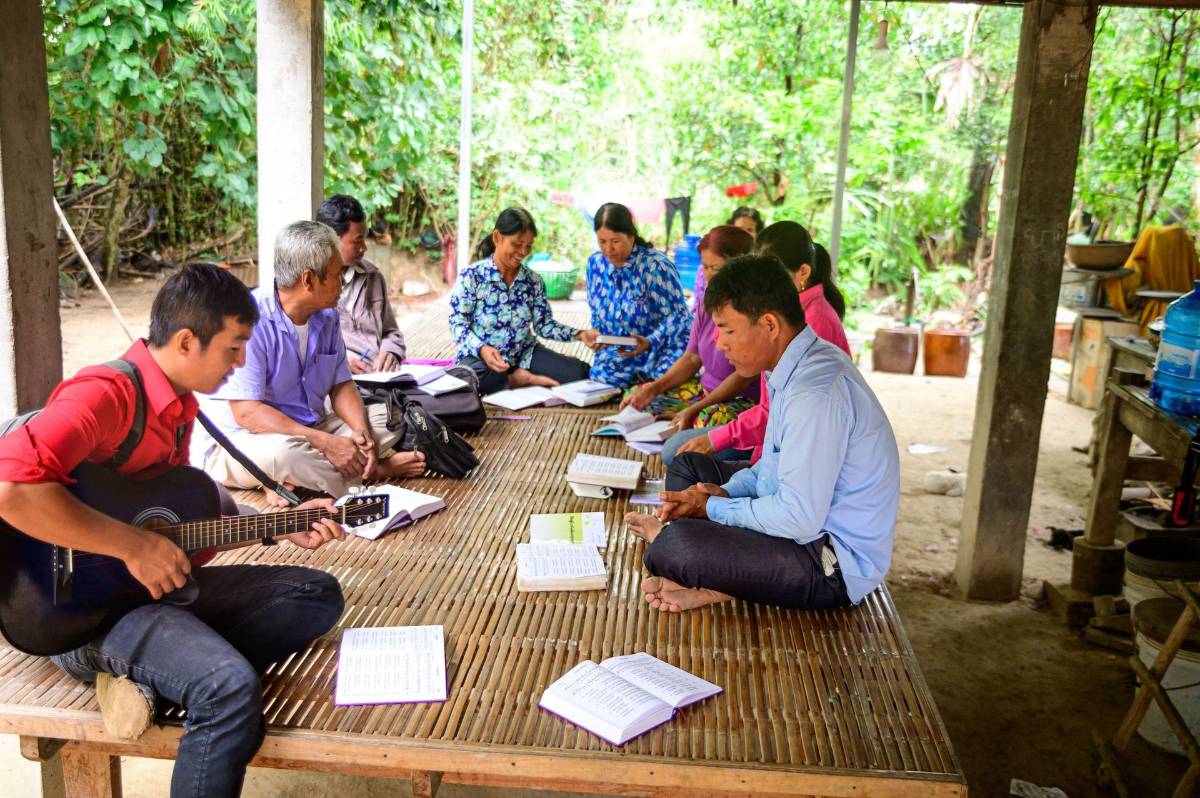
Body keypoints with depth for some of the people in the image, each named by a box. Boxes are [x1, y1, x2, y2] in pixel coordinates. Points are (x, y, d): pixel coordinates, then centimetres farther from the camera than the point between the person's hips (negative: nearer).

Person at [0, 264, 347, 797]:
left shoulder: (179, 403, 10)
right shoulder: (106, 393, -20)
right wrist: (134, 545, -29)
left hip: (157, 583, 10)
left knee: (318, 594, 4)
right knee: (232, 688, -33)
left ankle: (147, 675, -9)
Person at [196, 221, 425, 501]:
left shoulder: (326, 316, 3)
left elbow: (340, 384, 8)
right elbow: (246, 412, -26)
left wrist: (360, 430, -14)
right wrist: (325, 443, -30)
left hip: (311, 430, 7)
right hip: (239, 440, -7)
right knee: (284, 452, -39)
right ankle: (376, 470, -15)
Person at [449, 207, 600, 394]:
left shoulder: (533, 280, 3)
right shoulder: (471, 276, -10)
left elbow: (544, 324, 4)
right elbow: (458, 324, -12)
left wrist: (579, 334, -13)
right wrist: (482, 349, -31)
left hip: (524, 354, 3)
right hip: (480, 356, -3)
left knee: (579, 372, -17)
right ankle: (519, 381, -14)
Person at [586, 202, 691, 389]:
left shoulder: (655, 265, -16)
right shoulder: (595, 263, 2)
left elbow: (677, 316, -14)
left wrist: (650, 342, -29)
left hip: (664, 347, -4)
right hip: (620, 350, 4)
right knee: (600, 376, -24)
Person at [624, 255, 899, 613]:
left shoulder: (816, 394, -27)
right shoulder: (801, 368, 5)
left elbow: (800, 518, -28)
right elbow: (776, 464, 16)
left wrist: (714, 508, -14)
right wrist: (726, 493, -2)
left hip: (836, 563, -11)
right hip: (809, 516, 11)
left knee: (674, 547, -31)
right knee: (688, 464, 18)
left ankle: (665, 535, 5)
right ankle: (709, 581, -4)